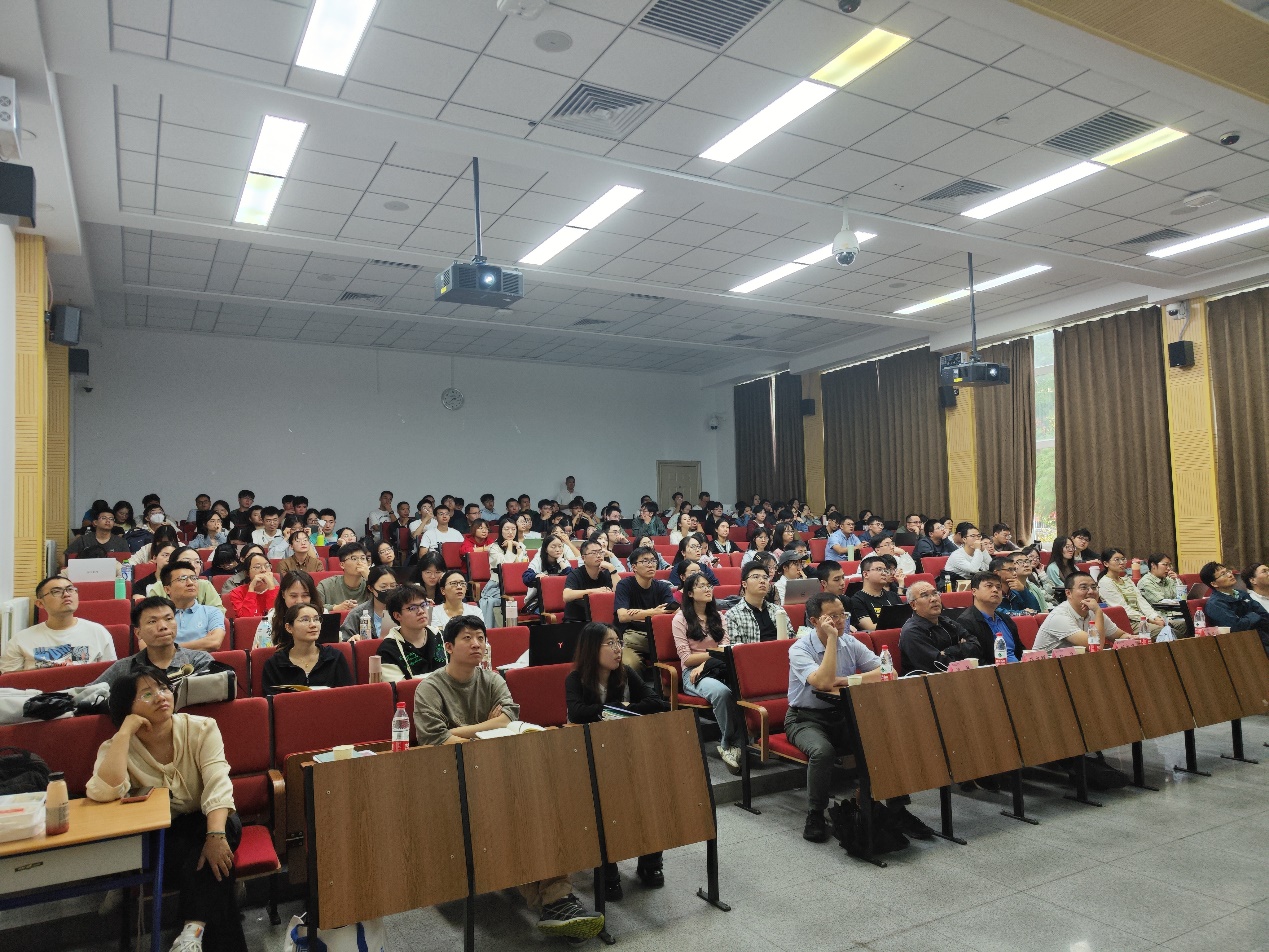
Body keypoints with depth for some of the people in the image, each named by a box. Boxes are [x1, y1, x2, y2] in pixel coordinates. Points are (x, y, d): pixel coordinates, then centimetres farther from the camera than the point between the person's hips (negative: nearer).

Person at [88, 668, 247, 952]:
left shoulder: (201, 729, -8)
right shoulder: (117, 747, -6)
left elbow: (217, 783, -20)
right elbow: (104, 792, -29)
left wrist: (216, 835, -36)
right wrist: (125, 731, -25)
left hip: (205, 823, 1)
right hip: (158, 839, -1)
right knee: (201, 860, -32)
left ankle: (194, 928, -34)